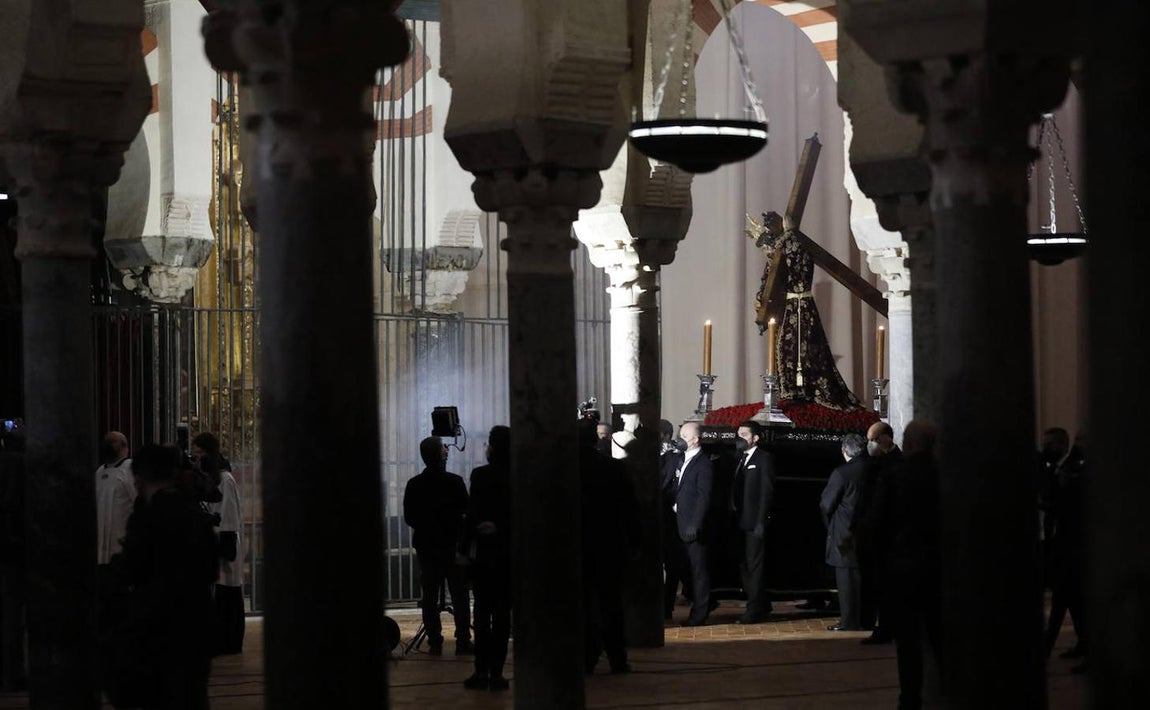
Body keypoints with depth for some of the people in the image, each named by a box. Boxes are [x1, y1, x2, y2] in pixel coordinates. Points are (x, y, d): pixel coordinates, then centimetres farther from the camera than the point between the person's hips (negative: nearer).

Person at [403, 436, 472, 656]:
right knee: (459, 596, 3)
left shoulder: (414, 485, -3)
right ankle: (463, 642, 0)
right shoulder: (454, 482, -10)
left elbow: (409, 518, 2)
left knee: (430, 597, 5)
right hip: (452, 545, -2)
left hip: (426, 547, 2)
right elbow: (466, 513, -7)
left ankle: (434, 643, 2)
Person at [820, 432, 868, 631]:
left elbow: (826, 504, -9)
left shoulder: (841, 473, -15)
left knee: (847, 578, 1)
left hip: (846, 533, -5)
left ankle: (850, 621, 2)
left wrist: (830, 526, 7)